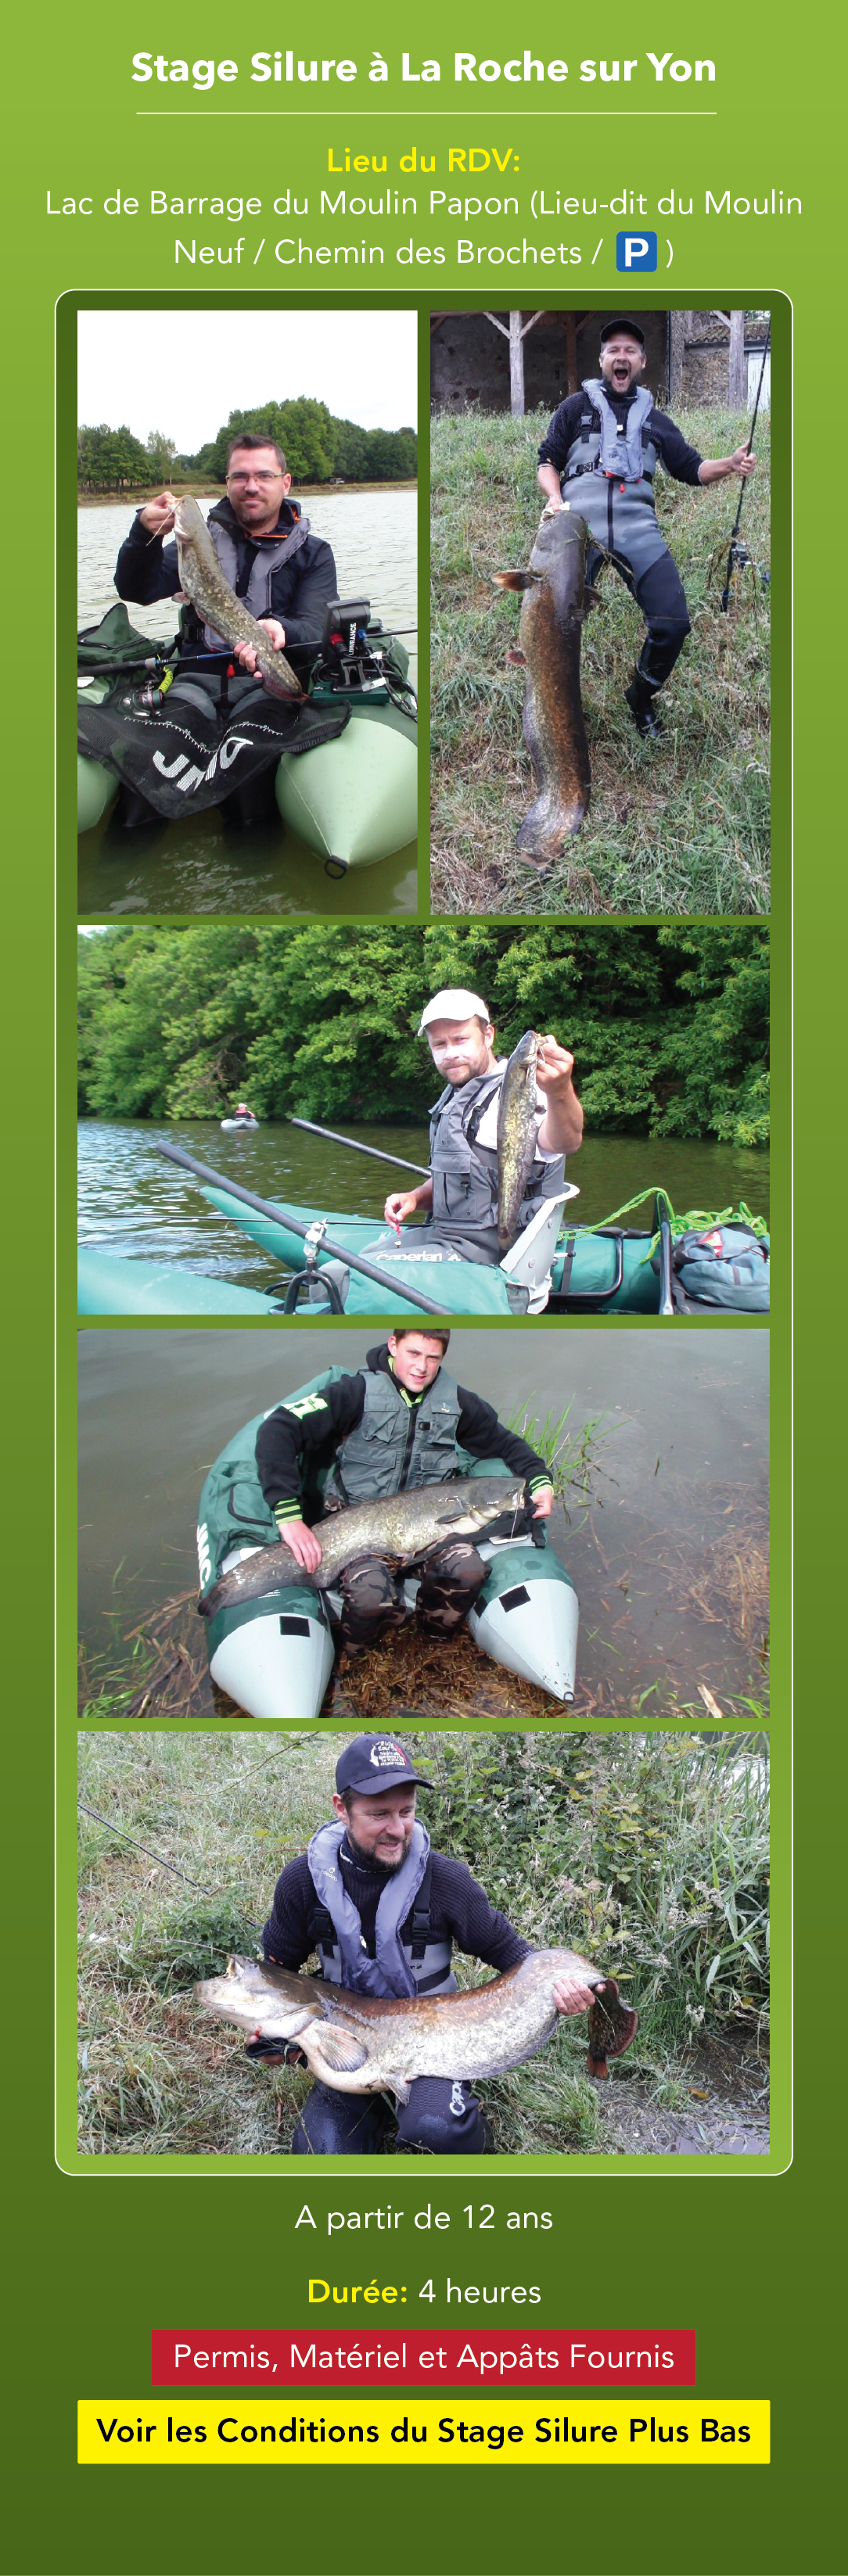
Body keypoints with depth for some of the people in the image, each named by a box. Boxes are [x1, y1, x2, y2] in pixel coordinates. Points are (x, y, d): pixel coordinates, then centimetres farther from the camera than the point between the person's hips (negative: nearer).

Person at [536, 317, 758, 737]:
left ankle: (641, 700, 12)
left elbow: (692, 468, 22)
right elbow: (547, 461, 16)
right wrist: (554, 495, -6)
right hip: (578, 524, -2)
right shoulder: (576, 407, 19)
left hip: (637, 528, 2)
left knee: (673, 624, -12)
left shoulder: (654, 419, 26)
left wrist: (730, 464, 2)